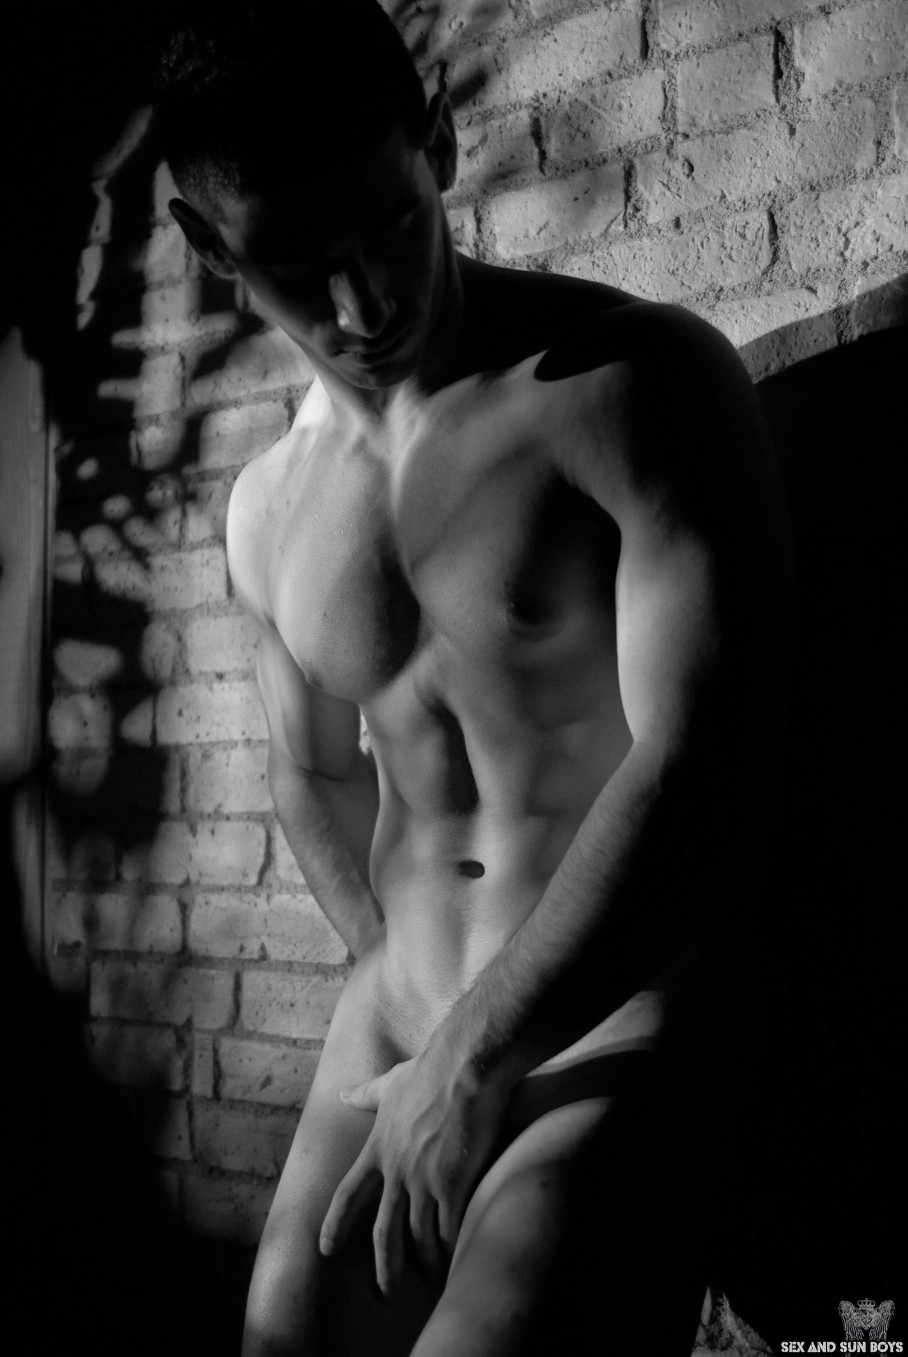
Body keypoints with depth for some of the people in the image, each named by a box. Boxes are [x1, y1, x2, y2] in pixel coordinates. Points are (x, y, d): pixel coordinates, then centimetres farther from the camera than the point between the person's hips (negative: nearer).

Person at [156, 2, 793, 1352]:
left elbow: (701, 765, -18)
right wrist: (398, 978, 11)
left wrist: (474, 1053, -15)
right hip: (392, 1038, 6)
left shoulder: (636, 385, -11)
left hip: (618, 1042, -6)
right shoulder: (269, 507, 7)